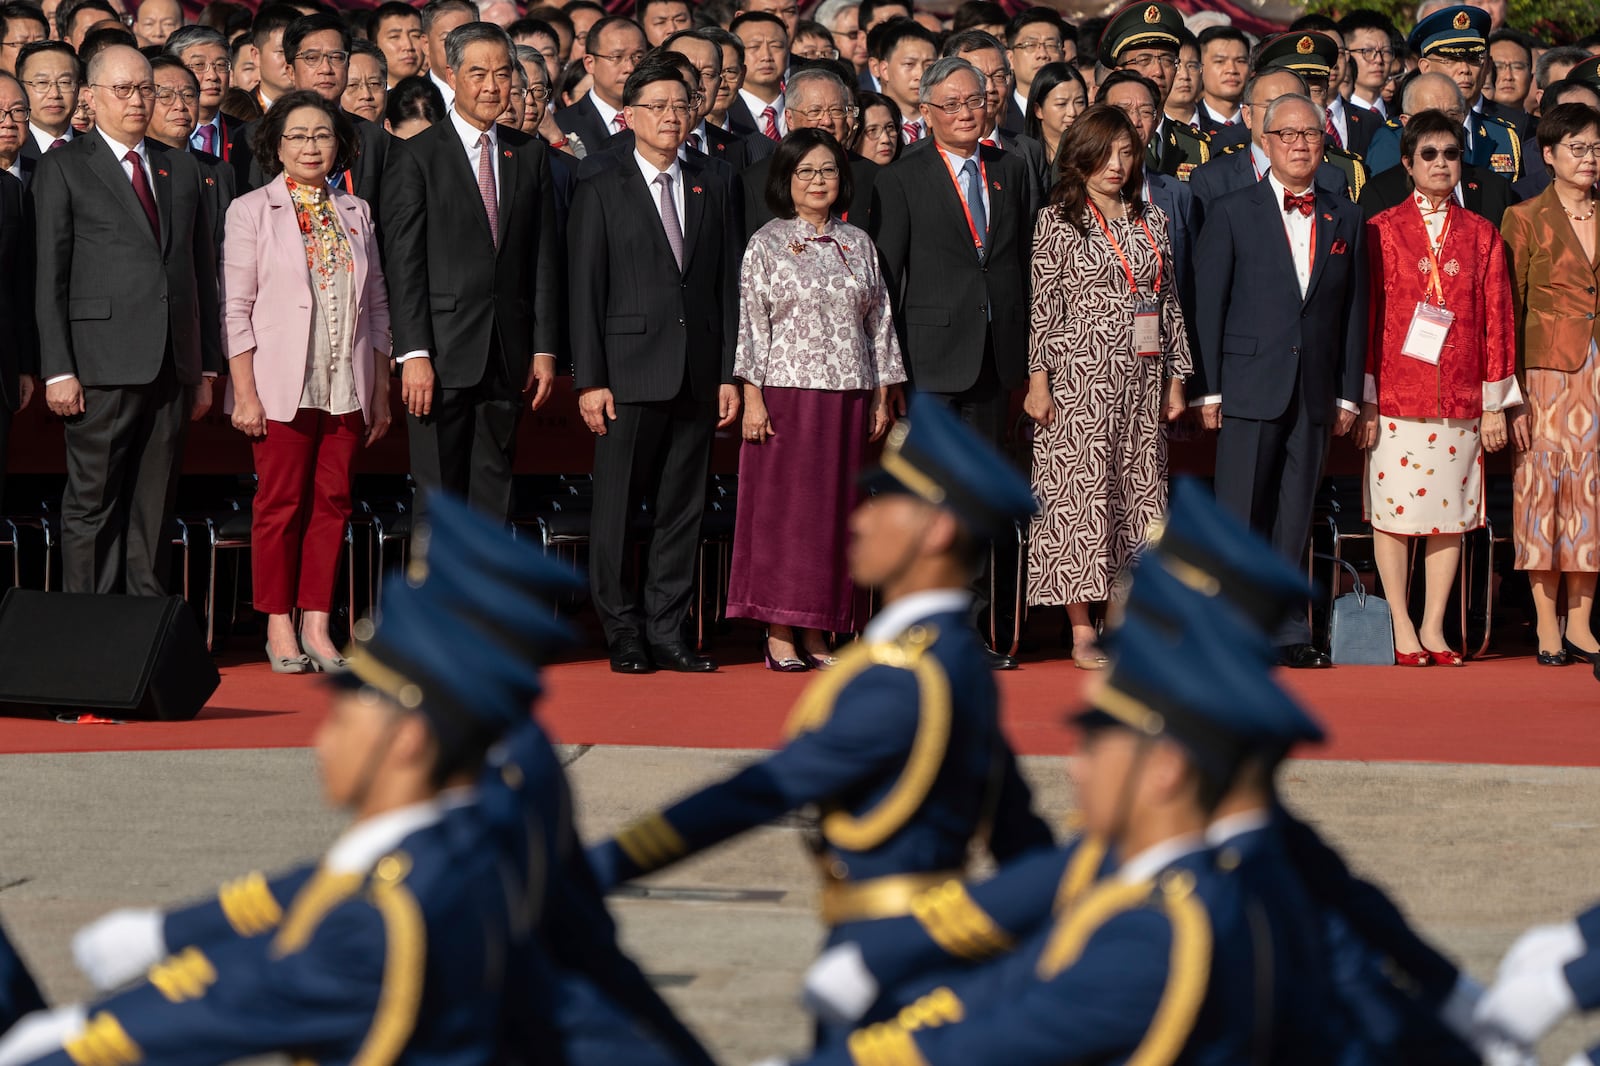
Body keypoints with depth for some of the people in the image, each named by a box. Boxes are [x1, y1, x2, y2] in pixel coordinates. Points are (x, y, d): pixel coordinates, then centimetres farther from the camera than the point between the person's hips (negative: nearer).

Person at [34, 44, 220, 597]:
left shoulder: (181, 168, 17)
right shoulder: (64, 167, 2)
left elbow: (203, 271, 17)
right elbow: (50, 276, -3)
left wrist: (206, 366, 12)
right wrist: (58, 370, -11)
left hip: (171, 368, 5)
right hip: (102, 366, -5)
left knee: (155, 508, 7)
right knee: (92, 505, -4)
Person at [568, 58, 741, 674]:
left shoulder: (713, 188, 12)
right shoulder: (601, 193, 2)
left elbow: (728, 286, 11)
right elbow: (584, 292, -2)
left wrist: (728, 374, 5)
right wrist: (589, 381, -9)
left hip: (697, 377, 3)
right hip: (629, 370, -3)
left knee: (682, 509, 5)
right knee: (617, 508, -2)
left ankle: (666, 633, 11)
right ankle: (624, 636, 5)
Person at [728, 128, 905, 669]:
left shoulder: (858, 243, 12)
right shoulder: (766, 244, 1)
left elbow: (879, 321, 13)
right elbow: (751, 325, -3)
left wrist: (883, 396, 8)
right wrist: (752, 398, -11)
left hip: (847, 396, 4)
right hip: (787, 392, -4)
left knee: (834, 509, 3)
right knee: (782, 506, -4)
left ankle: (817, 634, 7)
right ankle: (779, 635, -2)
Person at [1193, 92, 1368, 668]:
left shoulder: (1345, 219, 11)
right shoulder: (1232, 213, 1)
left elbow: (1354, 310, 12)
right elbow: (1208, 304, 0)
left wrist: (1348, 393, 7)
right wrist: (1211, 389, -6)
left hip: (1315, 394, 3)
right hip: (1250, 387, -3)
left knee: (1294, 518, 6)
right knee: (1239, 514, -5)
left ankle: (1287, 633, 10)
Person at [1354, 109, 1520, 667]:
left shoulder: (1481, 234, 8)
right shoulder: (1382, 230, 1)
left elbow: (1496, 320, 8)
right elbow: (1366, 317, 0)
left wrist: (1495, 404, 4)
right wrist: (1364, 400, -5)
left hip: (1460, 399, 2)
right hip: (1396, 394, -2)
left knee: (1451, 513, 4)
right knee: (1394, 509, -1)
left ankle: (1434, 628, 10)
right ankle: (1403, 630, 6)